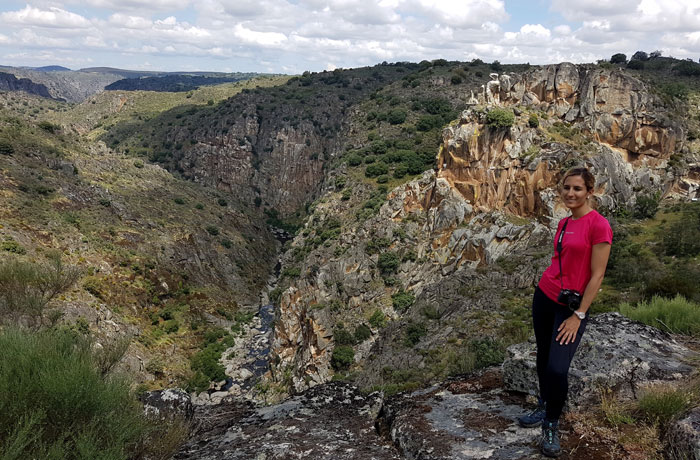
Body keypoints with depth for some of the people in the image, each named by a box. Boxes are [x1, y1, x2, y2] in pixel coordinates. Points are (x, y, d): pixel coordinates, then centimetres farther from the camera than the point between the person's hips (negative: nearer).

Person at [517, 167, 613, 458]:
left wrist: (578, 315, -14)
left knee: (557, 369, -12)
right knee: (543, 359, 15)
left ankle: (552, 425, 11)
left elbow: (597, 275, -15)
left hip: (572, 306, -7)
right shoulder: (563, 223, 7)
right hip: (544, 295, 7)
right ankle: (544, 408, 34)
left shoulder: (598, 225, -15)